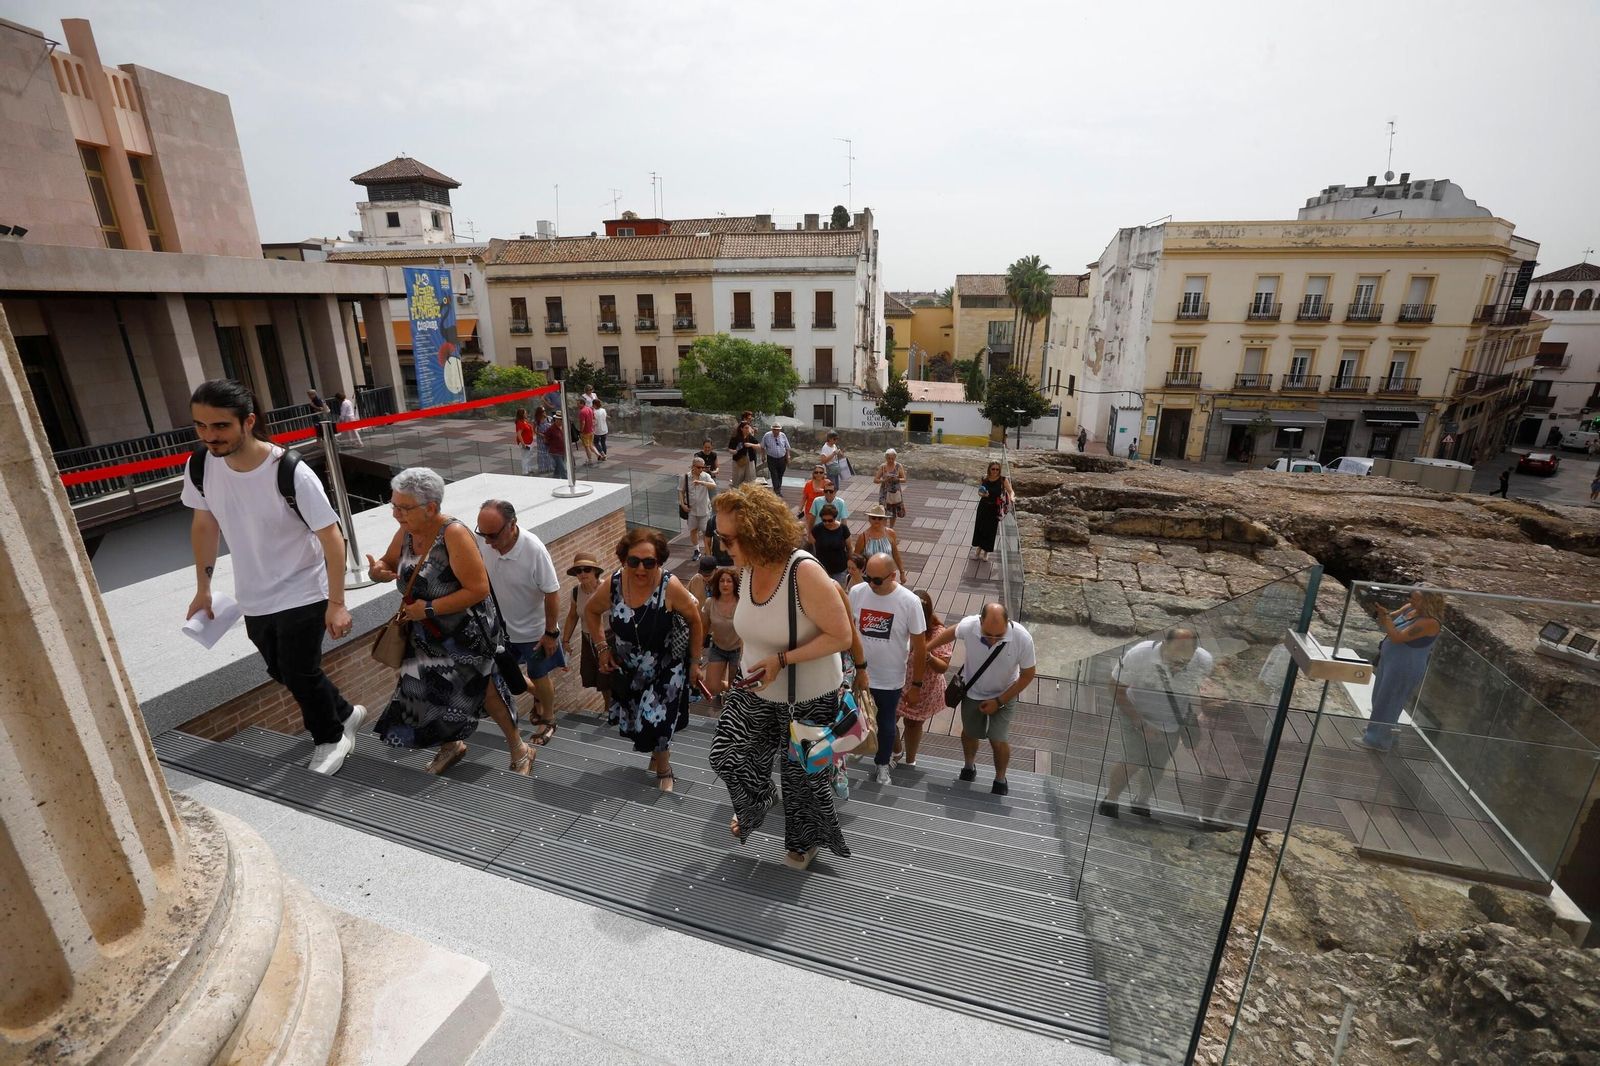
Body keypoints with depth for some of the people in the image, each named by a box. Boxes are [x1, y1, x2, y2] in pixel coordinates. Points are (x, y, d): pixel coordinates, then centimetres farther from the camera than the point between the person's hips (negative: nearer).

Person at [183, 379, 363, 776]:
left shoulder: (291, 473, -26)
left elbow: (332, 538, -22)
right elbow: (204, 525, 7)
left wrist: (336, 602, -21)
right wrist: (203, 588, 12)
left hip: (302, 594, -6)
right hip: (253, 598, 6)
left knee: (300, 674, 4)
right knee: (282, 673, 19)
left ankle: (329, 738, 31)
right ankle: (343, 714, 43)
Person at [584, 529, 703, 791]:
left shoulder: (670, 586, -29)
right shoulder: (612, 585, -19)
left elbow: (694, 621, -14)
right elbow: (590, 612, 3)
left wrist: (695, 662, -7)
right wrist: (602, 647, -2)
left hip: (665, 669, -4)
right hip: (628, 668, 4)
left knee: (655, 723, -5)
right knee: (635, 721, 21)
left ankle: (664, 772, 26)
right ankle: (659, 751, 52)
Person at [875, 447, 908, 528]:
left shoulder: (899, 466, -5)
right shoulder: (882, 467, -7)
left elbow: (904, 479, -4)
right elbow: (875, 480, -6)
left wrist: (897, 479, -24)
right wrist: (884, 480, -23)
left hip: (896, 493, 2)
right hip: (885, 492, -2)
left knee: (894, 512, 14)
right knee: (884, 512, -9)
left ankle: (891, 529, 32)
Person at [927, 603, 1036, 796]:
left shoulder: (1023, 638, -34)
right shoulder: (968, 625, -33)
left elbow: (1028, 675, -17)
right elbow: (951, 633, -7)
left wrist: (999, 701, -15)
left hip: (1004, 694, -1)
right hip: (972, 691, 2)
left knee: (998, 740, -5)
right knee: (969, 733, 19)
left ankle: (1000, 781, 28)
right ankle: (969, 768, 51)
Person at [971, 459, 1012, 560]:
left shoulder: (1003, 479, -14)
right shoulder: (984, 478, -7)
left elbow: (1010, 491, -21)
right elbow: (979, 492, 4)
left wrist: (1011, 497, -43)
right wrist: (982, 494, -20)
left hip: (995, 508, -2)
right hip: (983, 506, 2)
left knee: (990, 529, 8)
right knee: (980, 527, 11)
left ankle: (986, 551, 29)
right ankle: (979, 546, 36)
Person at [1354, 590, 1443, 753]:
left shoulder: (1429, 622, -26)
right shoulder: (1410, 608, -1)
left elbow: (1397, 637, -29)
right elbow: (1386, 624, 7)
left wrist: (1385, 615, -29)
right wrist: (1379, 609, -12)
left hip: (1404, 670, -8)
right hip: (1389, 662, 8)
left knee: (1387, 704, 6)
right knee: (1381, 700, 22)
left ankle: (1378, 740, 21)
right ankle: (1377, 731, 40)